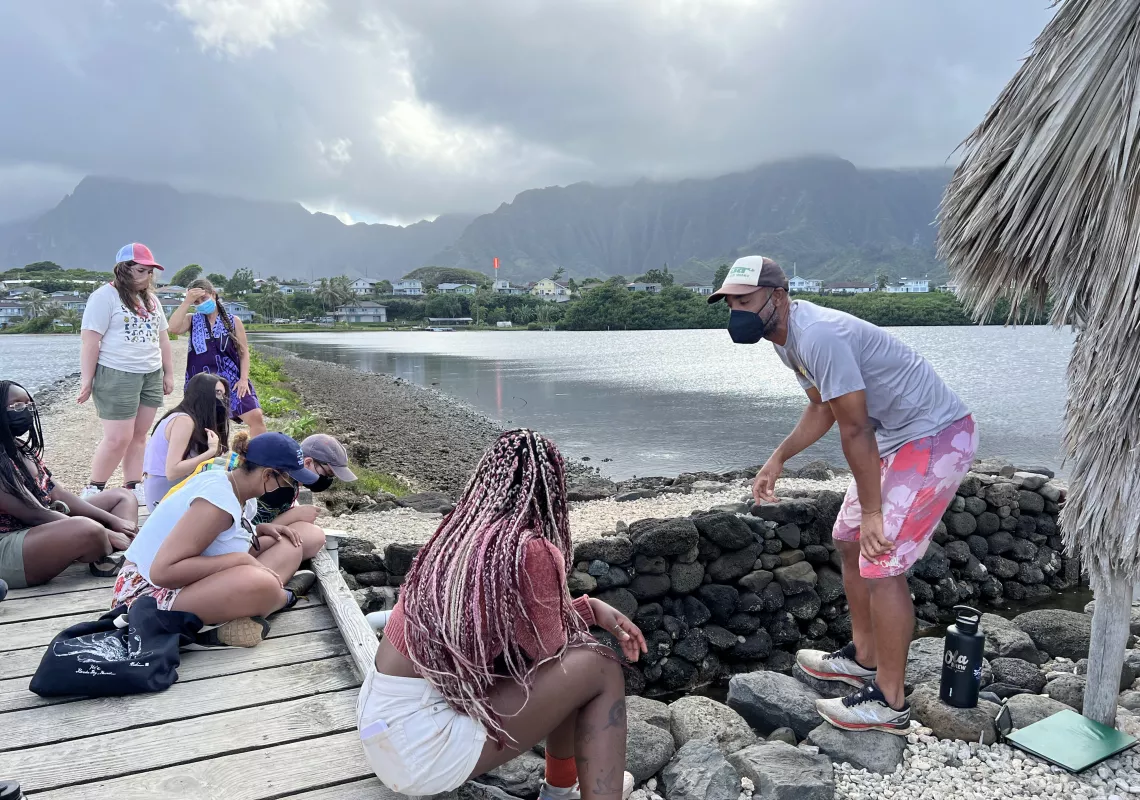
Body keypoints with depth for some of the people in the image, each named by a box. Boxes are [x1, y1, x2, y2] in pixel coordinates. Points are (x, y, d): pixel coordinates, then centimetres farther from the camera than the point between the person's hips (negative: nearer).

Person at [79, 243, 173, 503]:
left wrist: (168, 373, 17)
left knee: (139, 436, 7)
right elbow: (90, 340, -12)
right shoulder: (105, 296, -8)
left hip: (151, 375, 7)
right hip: (117, 375, -7)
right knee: (118, 439, -7)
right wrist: (87, 379, -15)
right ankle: (92, 490, 9)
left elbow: (162, 337, 20)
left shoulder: (151, 299, 16)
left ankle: (133, 489, 14)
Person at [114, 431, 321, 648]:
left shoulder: (230, 484, 2)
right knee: (261, 584, -36)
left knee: (289, 546, 5)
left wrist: (262, 529, 2)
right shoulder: (219, 499, -25)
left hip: (192, 581, 10)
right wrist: (241, 559, -25)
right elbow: (163, 571, -30)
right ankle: (283, 595, -4)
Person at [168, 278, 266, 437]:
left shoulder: (233, 321, 3)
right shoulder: (192, 320, 5)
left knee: (256, 417, -12)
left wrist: (244, 379, -6)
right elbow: (173, 328, -17)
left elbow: (244, 352, 3)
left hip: (232, 380, -1)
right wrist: (187, 301, -16)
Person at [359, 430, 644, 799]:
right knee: (600, 669, -3)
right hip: (419, 744, -8)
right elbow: (549, 647, -3)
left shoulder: (461, 532, 4)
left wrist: (592, 608, 15)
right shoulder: (531, 551, -19)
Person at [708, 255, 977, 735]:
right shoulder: (787, 338, 5)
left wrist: (872, 510, -21)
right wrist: (778, 459, 10)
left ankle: (889, 704, 4)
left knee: (881, 563, -11)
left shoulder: (818, 336, -27)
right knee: (850, 541, 17)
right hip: (896, 438, 11)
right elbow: (822, 409, 18)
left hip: (936, 439, -11)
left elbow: (855, 430, -25)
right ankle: (863, 658, 33)